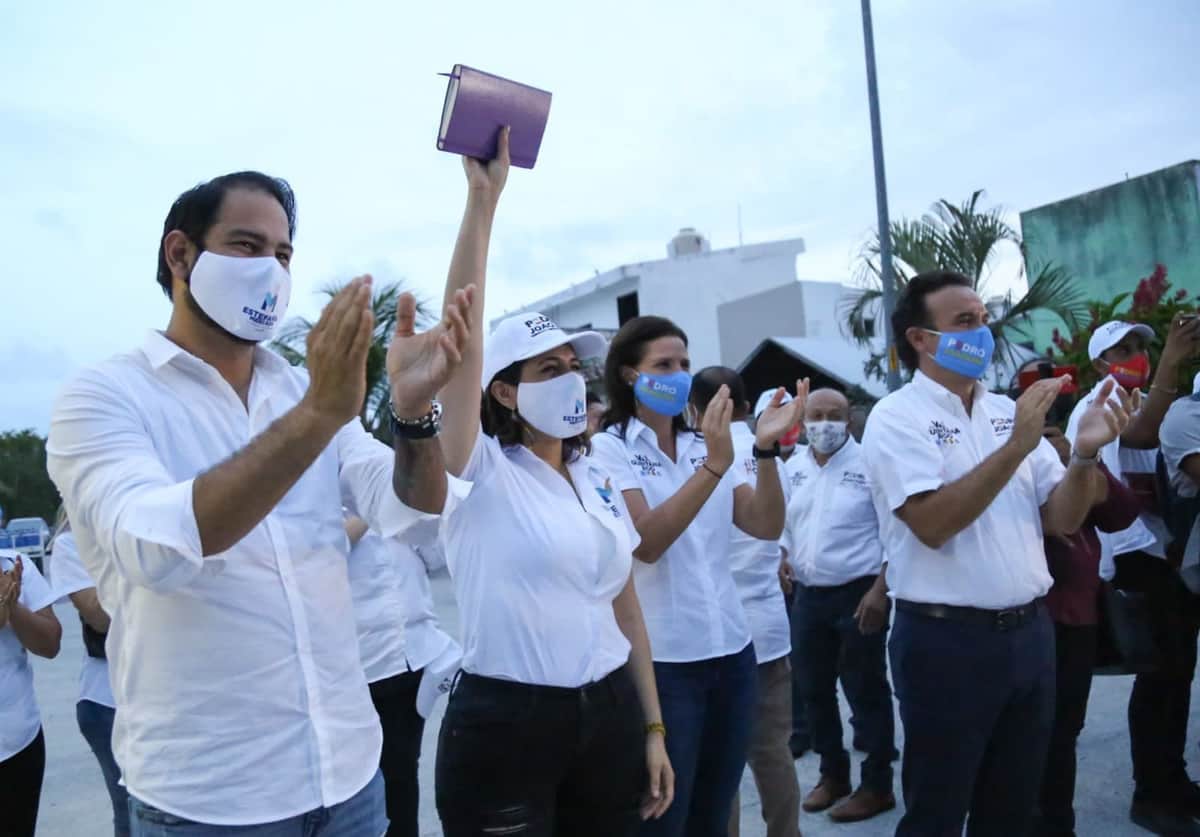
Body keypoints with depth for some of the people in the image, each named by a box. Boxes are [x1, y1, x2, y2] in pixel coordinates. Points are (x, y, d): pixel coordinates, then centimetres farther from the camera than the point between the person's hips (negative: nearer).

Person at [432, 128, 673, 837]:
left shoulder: (599, 480, 7)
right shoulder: (482, 475, -8)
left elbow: (626, 608, 10)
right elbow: (462, 337, -22)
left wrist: (653, 728, 10)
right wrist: (484, 200, -23)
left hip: (609, 713, 5)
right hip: (505, 721, -5)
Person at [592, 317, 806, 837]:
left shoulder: (704, 444, 8)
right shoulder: (609, 449, -6)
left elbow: (766, 526, -1)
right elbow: (646, 543, -21)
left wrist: (766, 449, -15)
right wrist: (713, 466, -28)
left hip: (731, 650, 5)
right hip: (661, 659, -5)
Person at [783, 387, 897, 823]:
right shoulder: (794, 468, 8)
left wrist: (879, 590, -17)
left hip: (858, 594, -6)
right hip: (808, 595, 6)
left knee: (866, 694, 3)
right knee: (816, 691, 15)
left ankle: (877, 786, 19)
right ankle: (833, 773, 32)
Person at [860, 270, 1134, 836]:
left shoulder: (1008, 411, 8)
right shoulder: (896, 418, -10)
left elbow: (1061, 520, 6)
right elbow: (933, 525, -22)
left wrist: (1085, 453, -12)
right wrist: (1015, 448, -25)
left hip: (1030, 633, 6)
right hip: (945, 641, -6)